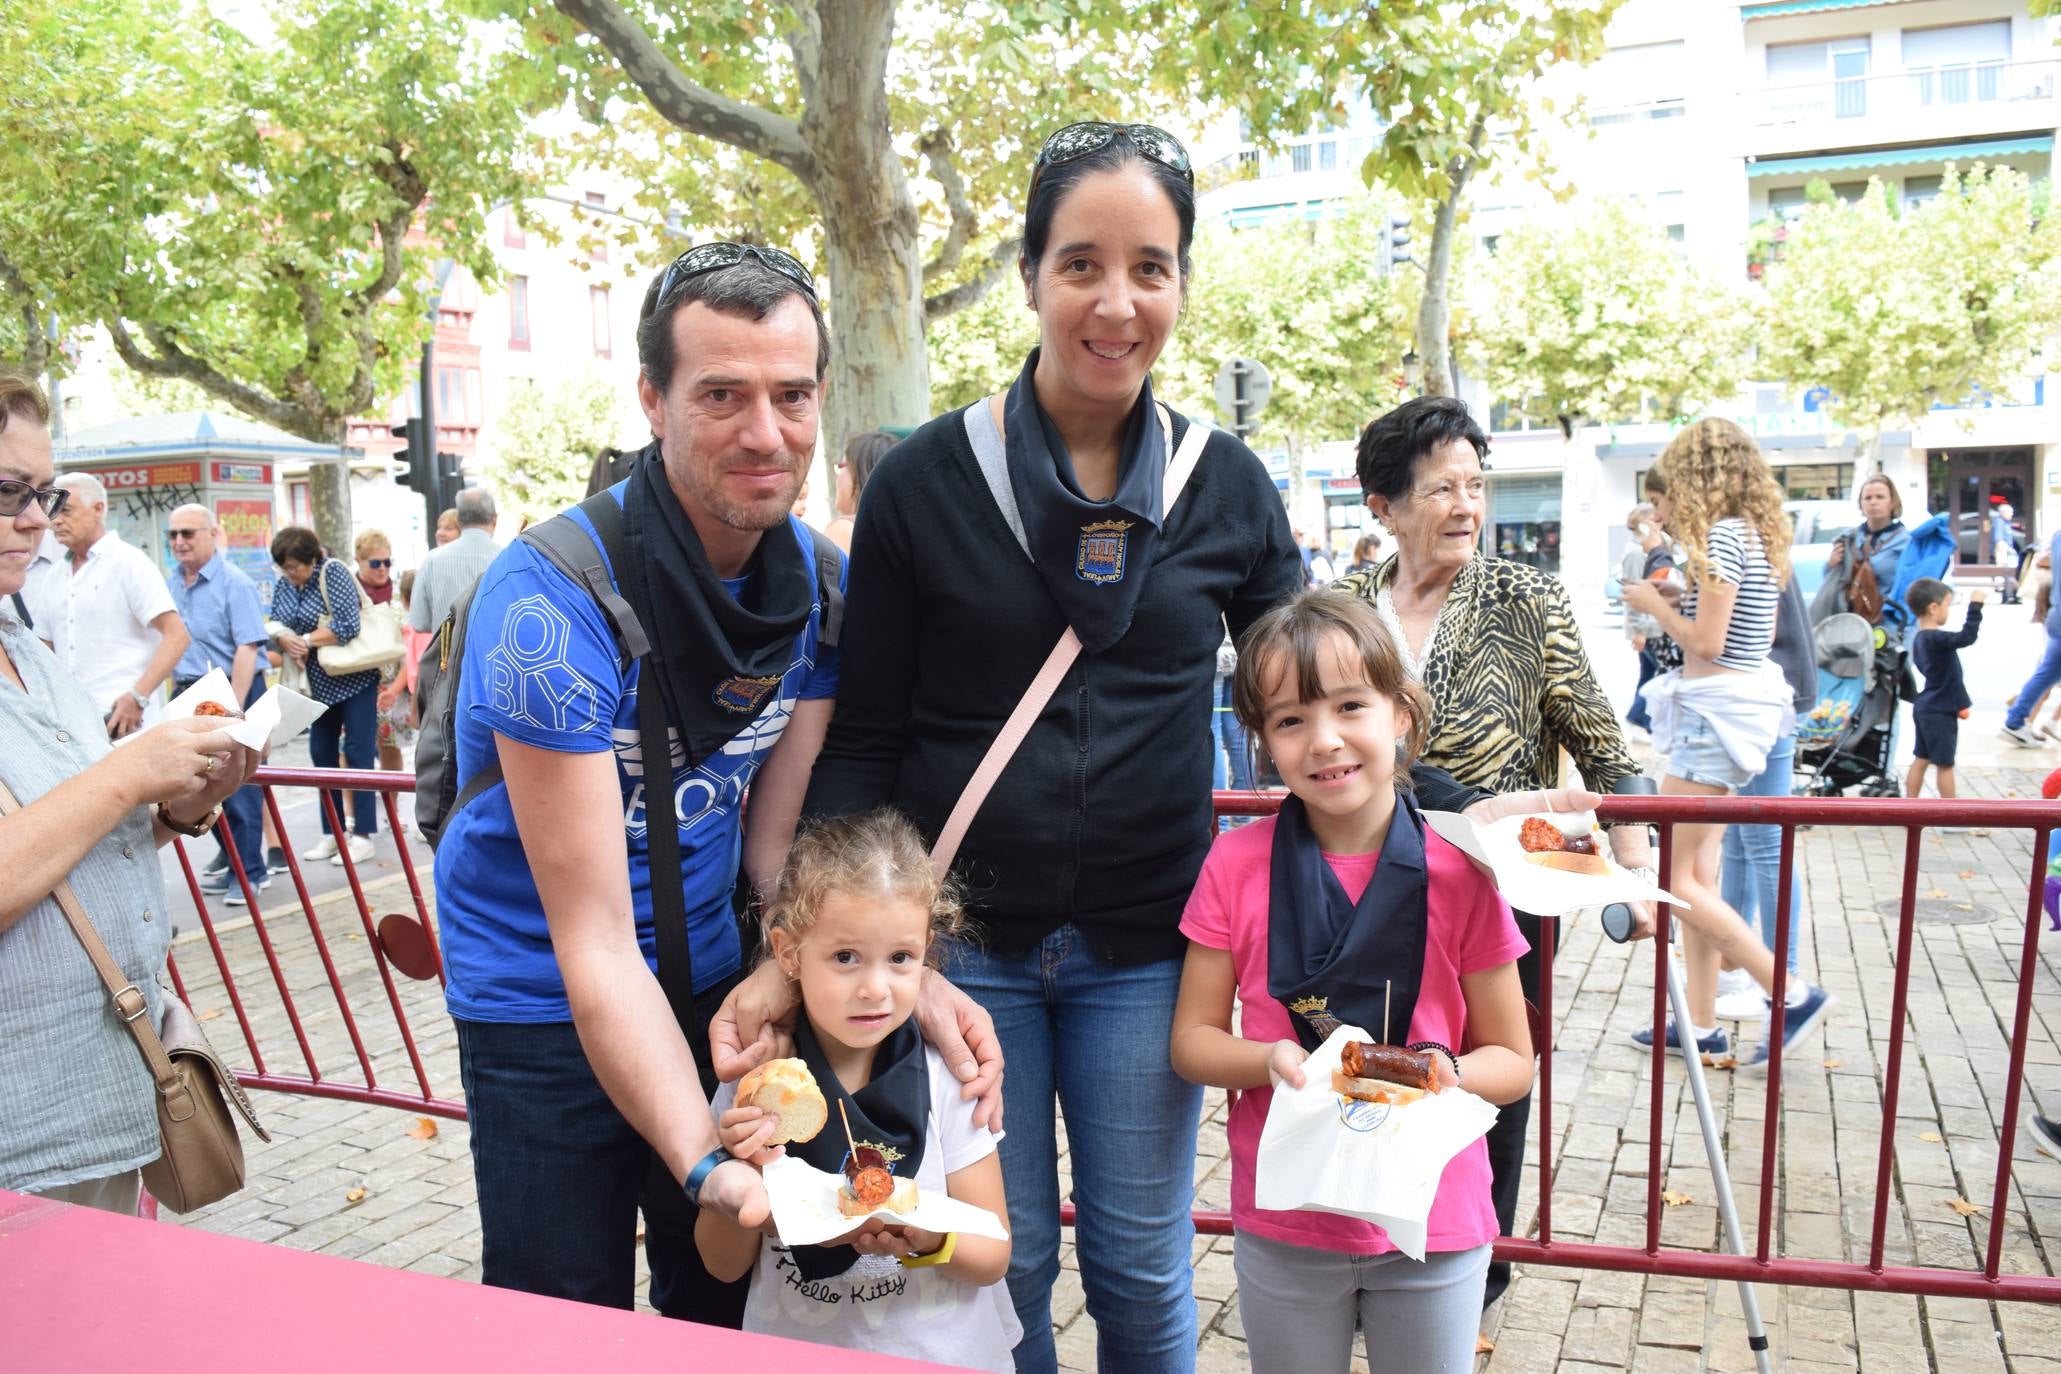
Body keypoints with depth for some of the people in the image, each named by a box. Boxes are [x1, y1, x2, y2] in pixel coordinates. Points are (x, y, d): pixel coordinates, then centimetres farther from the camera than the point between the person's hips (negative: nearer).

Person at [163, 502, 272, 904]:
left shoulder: (234, 583, -12)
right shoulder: (169, 584, 9)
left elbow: (247, 648, -17)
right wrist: (178, 692, 13)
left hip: (231, 691, -7)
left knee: (237, 787, -2)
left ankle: (248, 872, 8)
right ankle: (231, 852, 29)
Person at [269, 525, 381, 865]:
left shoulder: (333, 572, -13)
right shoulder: (282, 584, 5)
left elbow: (348, 626, -21)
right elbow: (275, 627, 7)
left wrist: (306, 640, -19)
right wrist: (286, 641, -14)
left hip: (353, 679, -6)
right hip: (318, 682, 7)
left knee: (357, 754, -3)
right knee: (322, 754, 8)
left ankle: (362, 836, 1)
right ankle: (331, 833, 18)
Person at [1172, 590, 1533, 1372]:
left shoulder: (1460, 872, -11)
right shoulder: (1236, 865, -9)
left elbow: (1512, 1062, -3)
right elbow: (1192, 1041, -3)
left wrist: (1447, 1073, -23)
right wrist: (1270, 1059, -22)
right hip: (1282, 1226, 1)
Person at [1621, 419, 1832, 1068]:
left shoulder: (1721, 535, -16)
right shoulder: (1754, 534, 13)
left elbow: (1706, 641, -19)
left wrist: (1654, 603, -4)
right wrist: (1681, 598, 14)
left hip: (1716, 710, -10)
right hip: (1731, 707, 10)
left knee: (1677, 879, -5)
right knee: (1697, 874, 12)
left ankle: (1793, 995, 1)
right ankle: (1702, 1026, 18)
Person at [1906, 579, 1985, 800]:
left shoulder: (1921, 639, 8)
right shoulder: (1936, 638, -23)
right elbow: (1967, 636, -37)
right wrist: (1975, 606, -32)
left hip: (1926, 709, 9)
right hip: (1939, 713, -9)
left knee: (1922, 759, 15)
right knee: (1945, 763, 3)